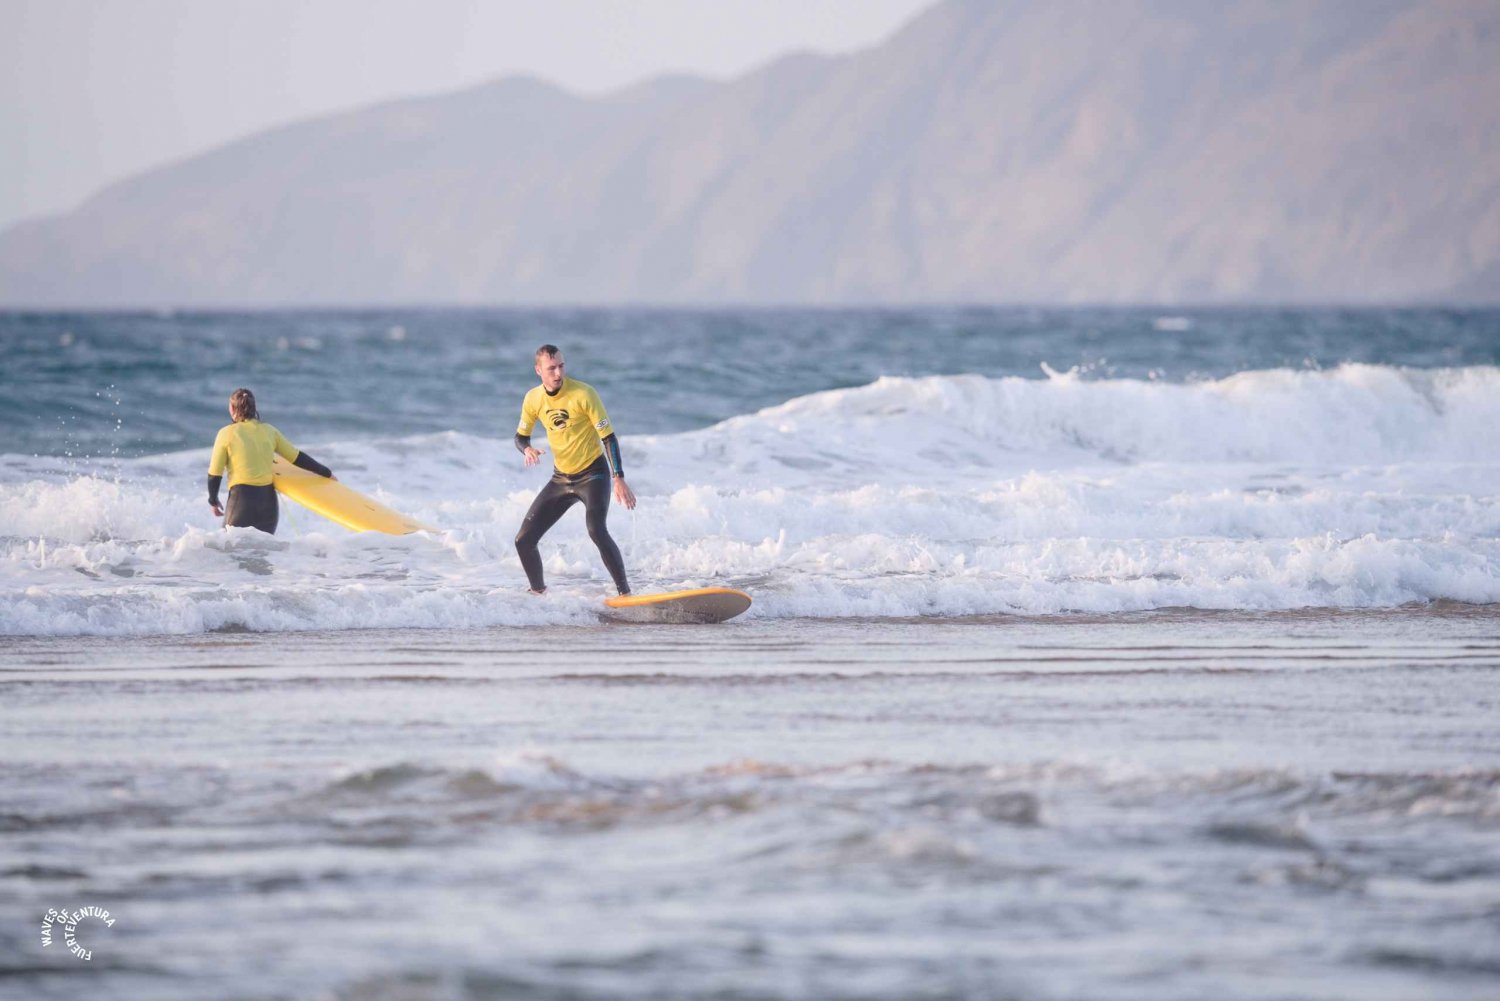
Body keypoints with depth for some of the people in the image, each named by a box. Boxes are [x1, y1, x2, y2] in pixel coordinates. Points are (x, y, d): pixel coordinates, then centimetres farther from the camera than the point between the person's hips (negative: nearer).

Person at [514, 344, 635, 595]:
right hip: (561, 478, 6)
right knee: (524, 540, 0)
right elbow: (520, 436, 11)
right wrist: (527, 449, -15)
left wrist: (619, 479, -24)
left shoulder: (583, 394, -18)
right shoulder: (533, 400, -3)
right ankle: (539, 593, 22)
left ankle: (625, 593, -26)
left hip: (593, 474, -6)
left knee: (596, 531, -31)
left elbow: (608, 437, -16)